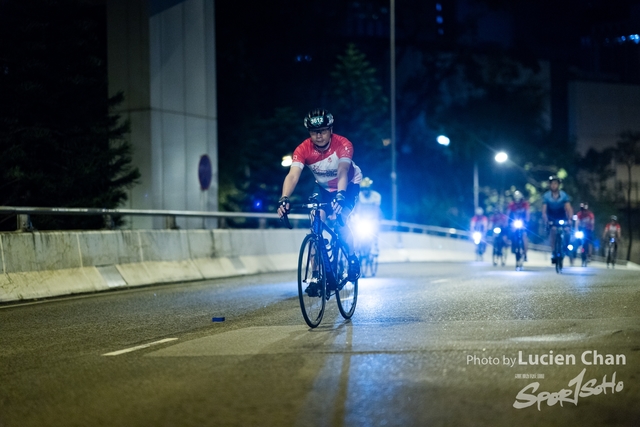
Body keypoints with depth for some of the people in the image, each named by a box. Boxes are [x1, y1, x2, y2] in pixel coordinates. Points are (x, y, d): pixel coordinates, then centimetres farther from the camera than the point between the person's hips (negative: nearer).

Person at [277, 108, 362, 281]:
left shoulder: (343, 145, -32)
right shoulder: (303, 149, -27)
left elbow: (342, 173, -46)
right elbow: (292, 175, -40)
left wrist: (340, 195, -64)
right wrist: (284, 199, -57)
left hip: (349, 185, -3)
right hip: (325, 188, 3)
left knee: (339, 221, -24)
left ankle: (352, 259, 1)